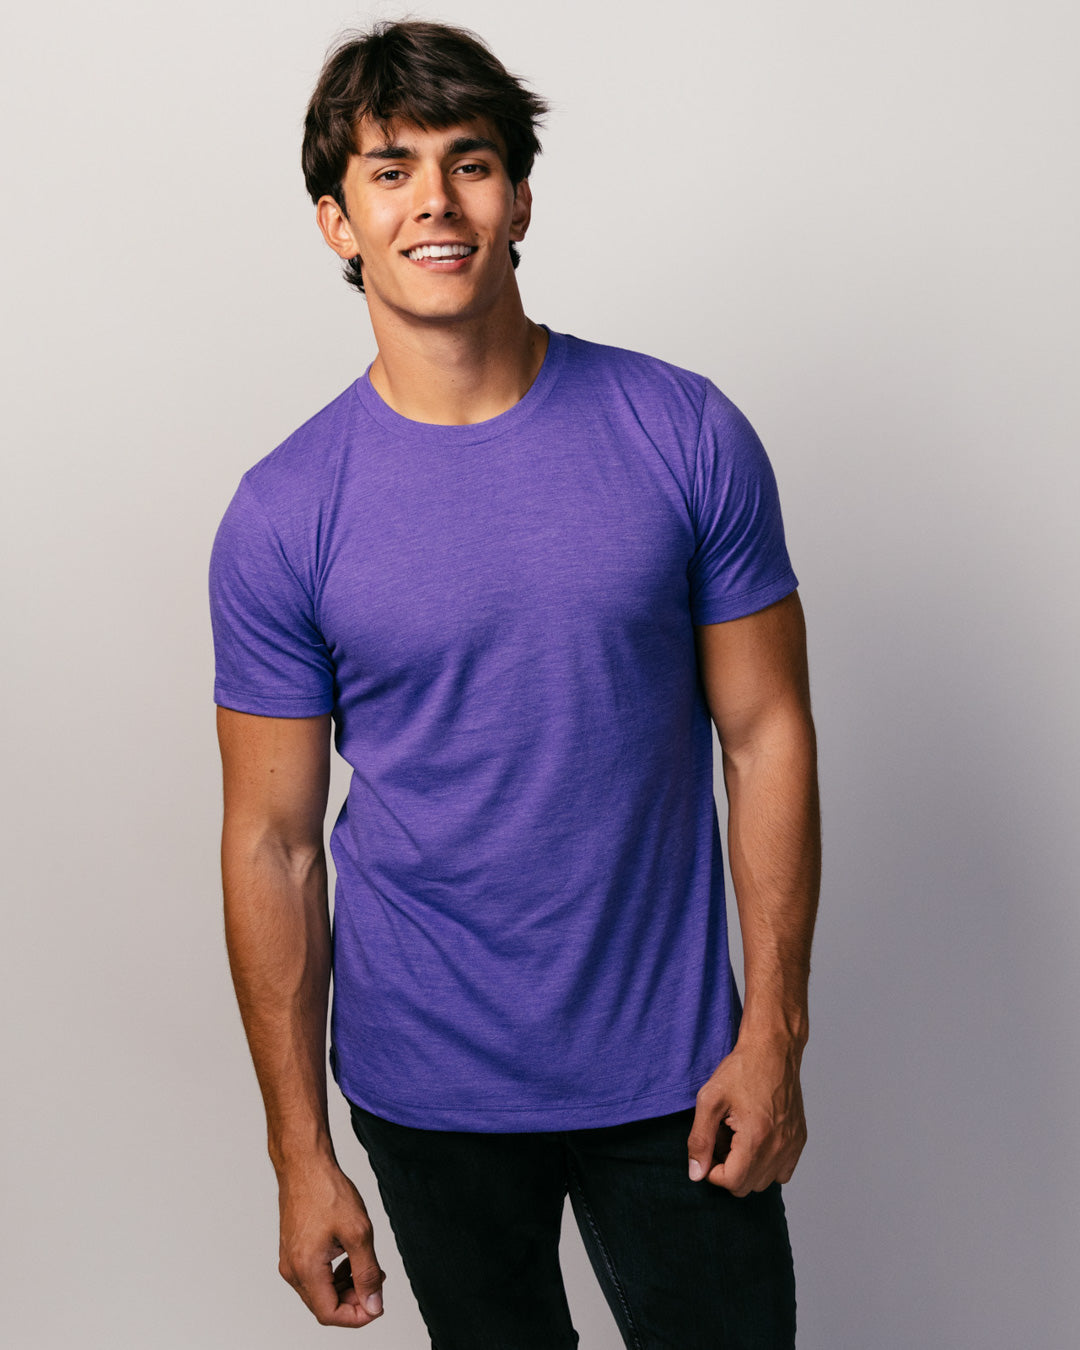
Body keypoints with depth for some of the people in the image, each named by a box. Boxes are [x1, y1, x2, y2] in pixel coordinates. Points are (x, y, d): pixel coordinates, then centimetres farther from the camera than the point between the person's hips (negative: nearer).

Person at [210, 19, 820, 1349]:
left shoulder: (688, 437, -7)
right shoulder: (282, 517, -9)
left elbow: (767, 734, -2)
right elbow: (271, 843, -5)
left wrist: (772, 1033, -6)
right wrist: (301, 1152, -4)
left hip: (672, 1063, 0)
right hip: (429, 1087, 0)